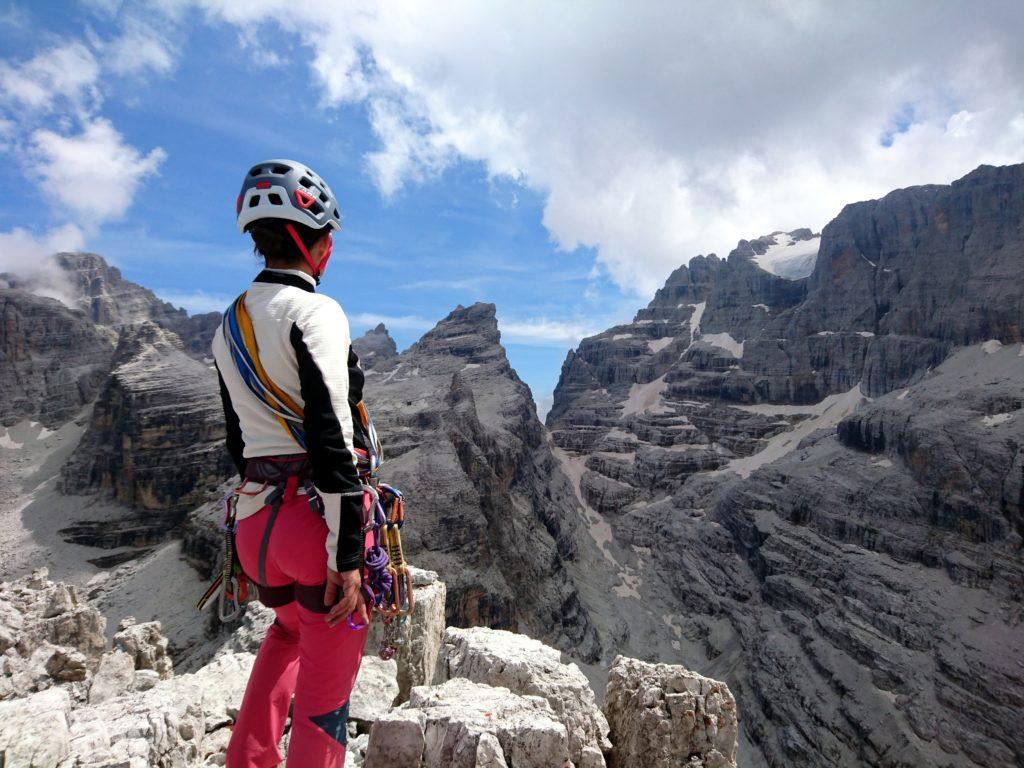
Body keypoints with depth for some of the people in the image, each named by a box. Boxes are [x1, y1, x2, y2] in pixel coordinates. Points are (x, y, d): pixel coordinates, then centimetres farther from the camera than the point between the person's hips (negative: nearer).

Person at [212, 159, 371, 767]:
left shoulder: (230, 325, 13)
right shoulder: (315, 312, -13)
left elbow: (237, 436, 17)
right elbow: (331, 439, -21)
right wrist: (346, 553, -18)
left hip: (254, 516, 8)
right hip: (318, 512, -8)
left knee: (290, 629, 34)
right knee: (325, 684, 8)